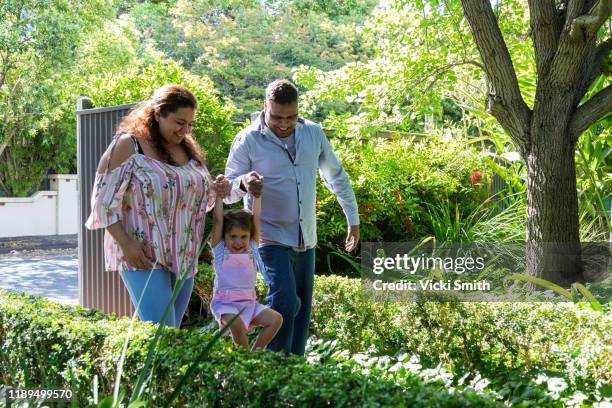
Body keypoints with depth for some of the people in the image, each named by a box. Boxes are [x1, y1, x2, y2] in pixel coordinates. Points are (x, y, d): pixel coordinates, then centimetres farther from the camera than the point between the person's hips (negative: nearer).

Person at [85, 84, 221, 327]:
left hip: (184, 258, 7)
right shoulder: (128, 146, -7)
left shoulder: (189, 148, 14)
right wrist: (126, 244, -18)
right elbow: (105, 200, -9)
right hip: (143, 257, -6)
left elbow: (201, 197, 24)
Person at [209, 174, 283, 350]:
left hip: (249, 303, 4)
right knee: (236, 322, -34)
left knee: (276, 319, -15)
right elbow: (218, 220, -7)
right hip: (225, 303, -4)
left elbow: (256, 218, 4)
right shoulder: (220, 250, 1)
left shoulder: (252, 249, 9)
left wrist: (257, 194, 1)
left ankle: (256, 351, -3)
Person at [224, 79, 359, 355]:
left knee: (302, 309, 10)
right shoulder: (248, 140, -9)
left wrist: (353, 220, 18)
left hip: (306, 239, 5)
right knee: (285, 302, -22)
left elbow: (337, 177, 17)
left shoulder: (313, 134, 4)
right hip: (271, 237, -5)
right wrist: (243, 184, -31)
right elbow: (228, 193, -7)